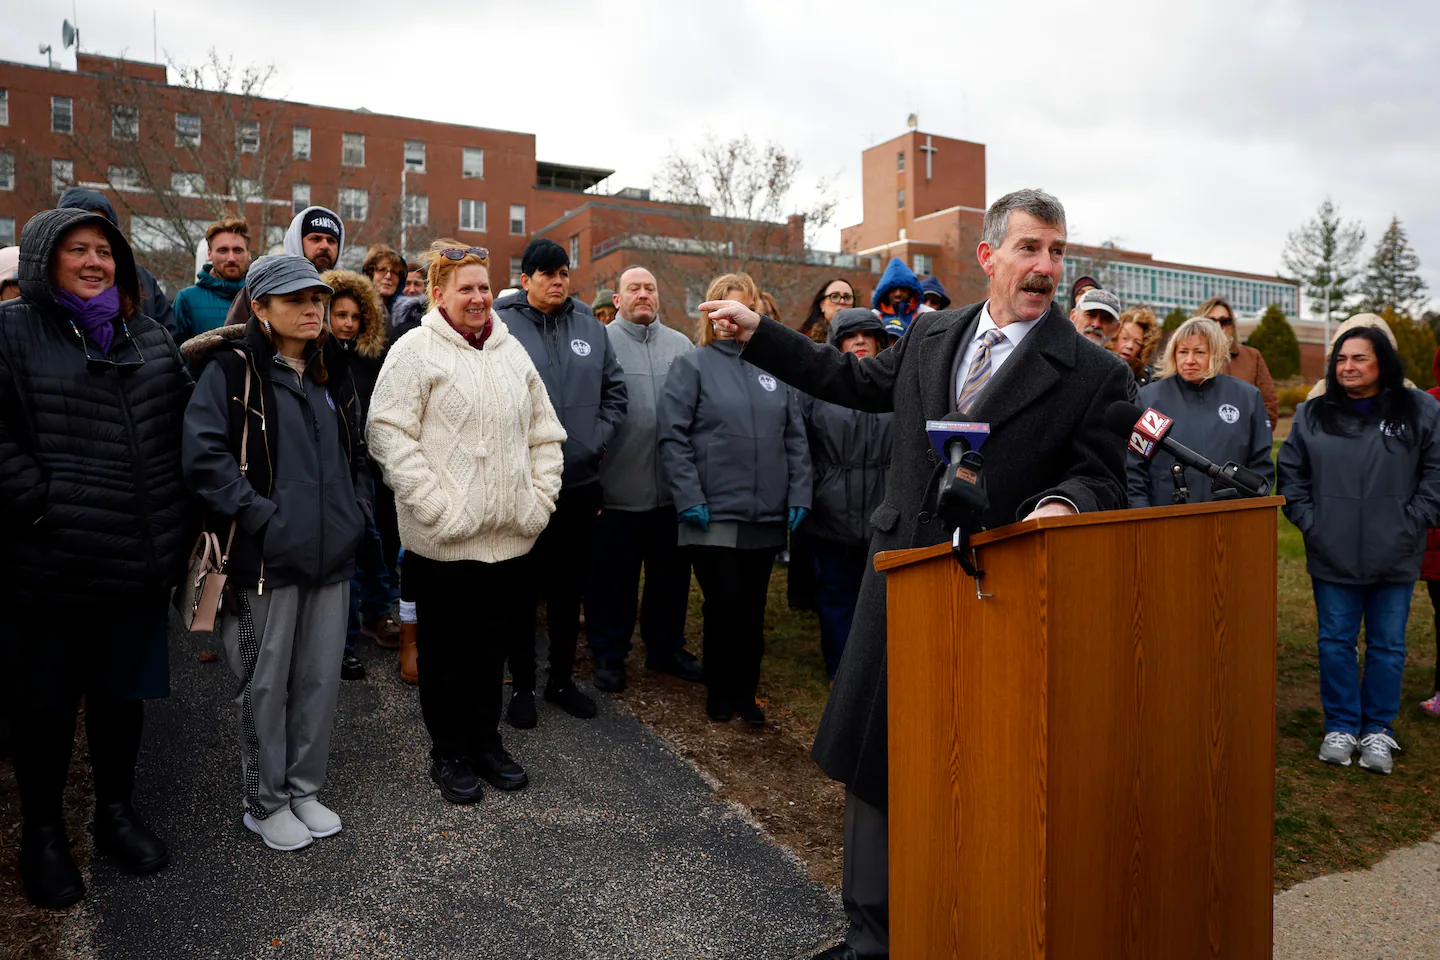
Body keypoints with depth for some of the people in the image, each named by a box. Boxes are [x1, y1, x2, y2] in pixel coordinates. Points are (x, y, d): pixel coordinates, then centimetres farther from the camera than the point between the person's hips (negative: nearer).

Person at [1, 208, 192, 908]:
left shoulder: (150, 336, 10)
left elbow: (184, 418, 15)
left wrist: (173, 517, 8)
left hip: (139, 563, 4)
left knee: (123, 692, 18)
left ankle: (117, 812, 38)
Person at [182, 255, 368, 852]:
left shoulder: (330, 371, 14)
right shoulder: (233, 368, -6)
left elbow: (354, 451, 23)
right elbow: (204, 454, -14)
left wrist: (354, 509, 10)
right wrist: (260, 514, -17)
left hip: (331, 553, 6)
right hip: (266, 556, -5)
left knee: (321, 678, 12)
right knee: (265, 682, 6)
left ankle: (304, 789, 29)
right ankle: (264, 802, 23)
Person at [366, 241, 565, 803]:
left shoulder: (512, 351, 13)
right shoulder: (416, 350, -5)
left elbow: (545, 433, 16)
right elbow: (389, 434, -13)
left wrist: (540, 499, 6)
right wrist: (437, 506, -17)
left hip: (510, 534, 5)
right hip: (444, 540, -5)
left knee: (493, 643, 16)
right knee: (445, 648, 9)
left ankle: (486, 740, 33)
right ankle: (448, 753, 25)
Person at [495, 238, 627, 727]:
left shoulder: (590, 326, 8)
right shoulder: (500, 325, -5)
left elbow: (615, 389, 12)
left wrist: (598, 438, 1)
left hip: (580, 481, 4)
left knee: (569, 589, 14)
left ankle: (562, 678, 30)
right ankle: (522, 684, 24)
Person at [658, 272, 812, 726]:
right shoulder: (692, 365, 0)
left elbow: (795, 437, 11)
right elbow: (673, 437, -6)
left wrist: (799, 494, 3)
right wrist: (689, 498, -13)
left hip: (767, 514, 4)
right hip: (714, 514, -3)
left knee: (753, 607, 11)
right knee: (725, 604, -2)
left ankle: (745, 692, 26)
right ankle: (719, 691, 20)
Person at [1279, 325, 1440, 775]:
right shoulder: (1312, 415, 6)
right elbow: (1291, 473, 9)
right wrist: (1308, 521, -2)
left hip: (1395, 558, -1)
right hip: (1332, 556, 1)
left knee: (1388, 645, 9)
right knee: (1336, 643, 7)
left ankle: (1378, 730, 23)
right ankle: (1340, 726, 20)